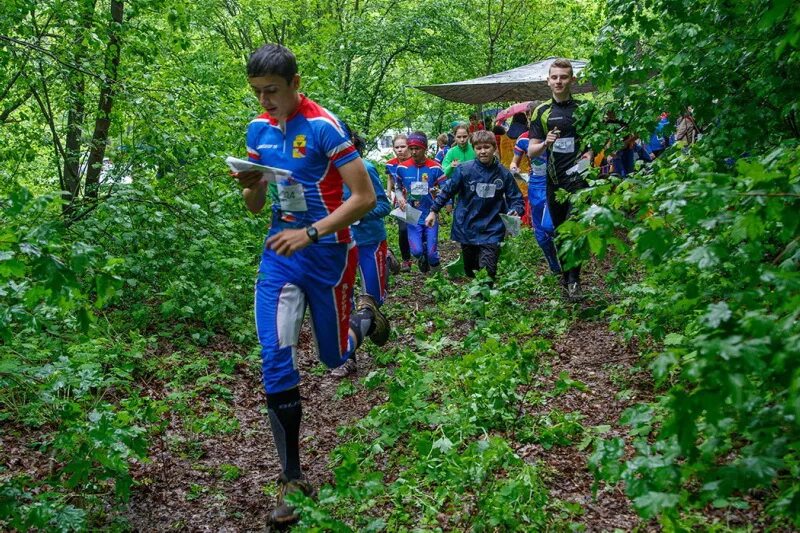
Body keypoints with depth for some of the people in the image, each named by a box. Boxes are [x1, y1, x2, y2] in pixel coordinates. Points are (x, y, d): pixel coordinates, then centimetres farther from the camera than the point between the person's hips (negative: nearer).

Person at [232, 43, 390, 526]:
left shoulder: (324, 126, -15)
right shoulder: (259, 129, 4)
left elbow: (365, 198, -17)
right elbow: (256, 206, 11)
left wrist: (311, 233, -25)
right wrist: (249, 186, -12)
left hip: (327, 254, -4)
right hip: (280, 253, 4)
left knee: (335, 359, 11)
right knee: (276, 361, -7)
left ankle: (364, 317, 47)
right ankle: (292, 478, 5)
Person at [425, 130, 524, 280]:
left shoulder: (504, 173, -4)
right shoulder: (464, 170, -7)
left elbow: (516, 199, 4)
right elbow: (447, 190, 4)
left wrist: (515, 211, -16)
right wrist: (434, 210, 6)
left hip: (491, 231, -1)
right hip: (466, 228, 1)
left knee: (487, 273, -11)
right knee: (471, 272, 15)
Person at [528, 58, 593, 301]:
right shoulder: (541, 112, 7)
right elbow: (531, 152, 5)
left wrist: (590, 153, -9)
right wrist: (545, 143, -16)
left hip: (578, 177, -3)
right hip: (554, 180, 3)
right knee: (560, 232, 10)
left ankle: (574, 281, -12)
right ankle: (565, 277, 24)